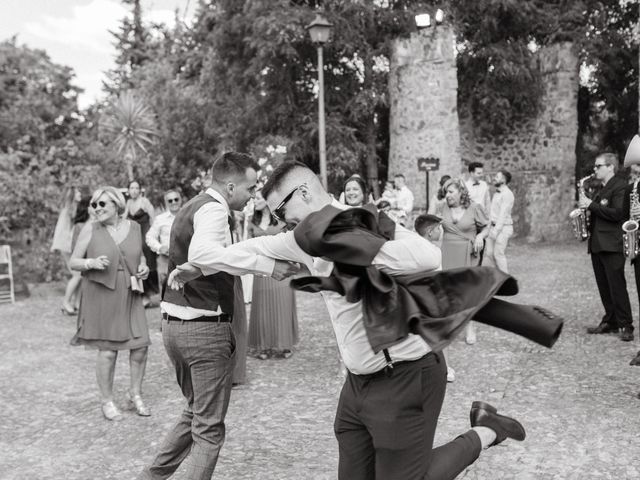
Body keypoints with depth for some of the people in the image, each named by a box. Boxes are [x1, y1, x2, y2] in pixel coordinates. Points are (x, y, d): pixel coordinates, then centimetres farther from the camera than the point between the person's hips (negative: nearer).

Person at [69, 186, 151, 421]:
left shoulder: (133, 227, 5)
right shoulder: (90, 229, -4)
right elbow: (73, 262, 0)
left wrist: (143, 267, -1)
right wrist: (92, 263, -20)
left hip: (130, 296, 3)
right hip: (102, 296, -3)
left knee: (140, 345, 1)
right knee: (108, 350, 1)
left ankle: (135, 394, 21)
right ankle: (107, 401, 18)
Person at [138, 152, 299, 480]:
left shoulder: (192, 206, 15)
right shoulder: (214, 209, -16)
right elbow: (202, 254, -36)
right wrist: (266, 264, -37)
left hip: (175, 323, 9)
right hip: (206, 328, -9)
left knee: (196, 413, 26)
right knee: (209, 430, 4)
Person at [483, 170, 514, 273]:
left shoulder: (507, 194, -12)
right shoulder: (496, 193, 17)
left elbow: (503, 214, -18)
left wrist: (496, 230, -21)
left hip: (503, 228, -8)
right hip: (493, 227, 8)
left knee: (499, 254, -6)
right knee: (488, 253, 6)